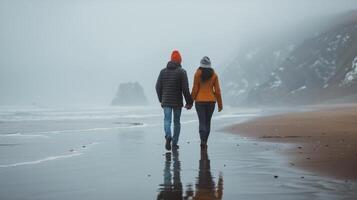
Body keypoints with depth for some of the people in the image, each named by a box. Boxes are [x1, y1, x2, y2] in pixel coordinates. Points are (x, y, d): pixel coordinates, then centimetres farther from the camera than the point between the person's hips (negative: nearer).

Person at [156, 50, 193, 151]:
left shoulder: (163, 71, 6)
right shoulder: (182, 72, -6)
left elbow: (158, 87, 7)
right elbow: (185, 88, -11)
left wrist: (161, 100, 18)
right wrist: (189, 102, -3)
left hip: (166, 101, 2)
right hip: (177, 102, -2)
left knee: (167, 119, 1)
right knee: (176, 121, 10)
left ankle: (168, 136, -27)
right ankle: (174, 143, 13)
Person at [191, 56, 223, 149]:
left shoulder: (198, 73, -6)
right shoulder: (214, 74, 0)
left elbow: (195, 89, -7)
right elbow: (217, 90, 0)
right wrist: (220, 104, 7)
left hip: (200, 101, -2)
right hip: (211, 100, 2)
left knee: (202, 122, 0)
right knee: (208, 122, 12)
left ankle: (203, 141, -17)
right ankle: (205, 142, 16)